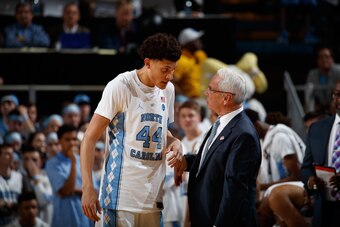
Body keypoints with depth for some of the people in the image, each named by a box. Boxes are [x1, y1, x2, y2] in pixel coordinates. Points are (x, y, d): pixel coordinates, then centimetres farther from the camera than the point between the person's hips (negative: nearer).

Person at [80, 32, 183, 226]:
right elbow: (90, 138, -8)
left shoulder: (168, 89, 11)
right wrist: (88, 188, -17)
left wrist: (175, 142, 3)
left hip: (153, 197, 6)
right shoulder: (120, 87, -8)